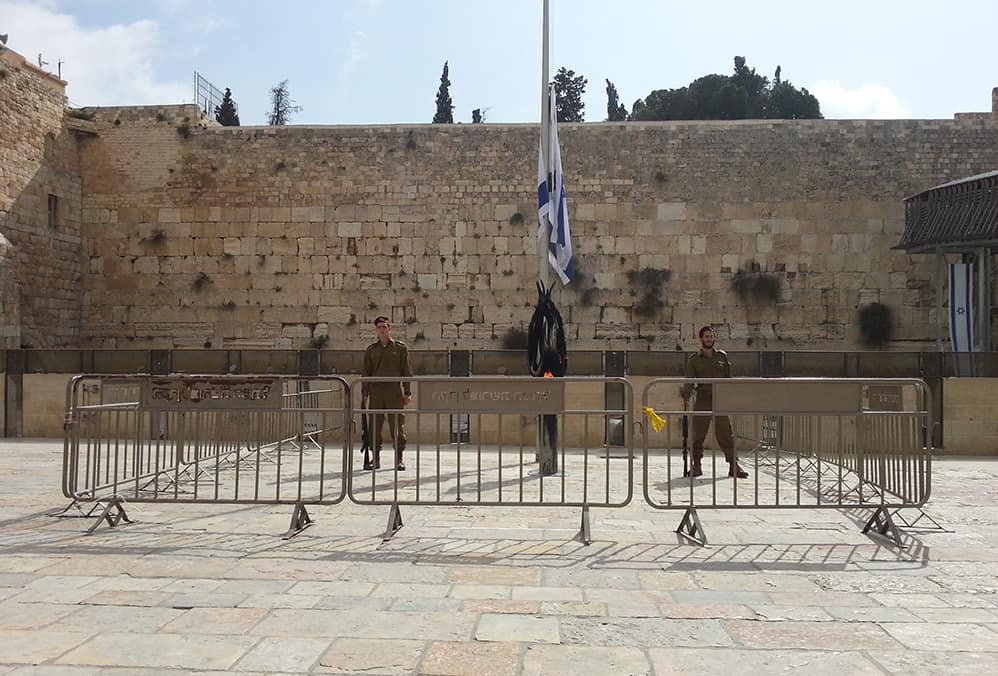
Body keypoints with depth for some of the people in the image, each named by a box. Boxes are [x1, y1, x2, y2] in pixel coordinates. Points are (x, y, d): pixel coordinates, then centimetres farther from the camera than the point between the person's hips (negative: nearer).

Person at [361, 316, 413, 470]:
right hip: (376, 391, 2)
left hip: (394, 391, -2)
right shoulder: (371, 349, 12)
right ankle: (375, 458, 11)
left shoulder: (400, 347, 6)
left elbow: (406, 371, 6)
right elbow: (366, 372, 13)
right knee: (375, 426, 2)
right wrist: (364, 392, 5)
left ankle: (399, 459, 6)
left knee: (397, 426, -2)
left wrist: (407, 393, 0)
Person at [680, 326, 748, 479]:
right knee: (698, 433, -2)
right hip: (703, 399, -1)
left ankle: (733, 466, 4)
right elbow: (689, 380, -1)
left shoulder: (722, 356, 12)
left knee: (725, 433, -1)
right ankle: (697, 465, 7)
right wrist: (686, 392, -19)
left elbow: (728, 378, 14)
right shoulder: (694, 359, 7)